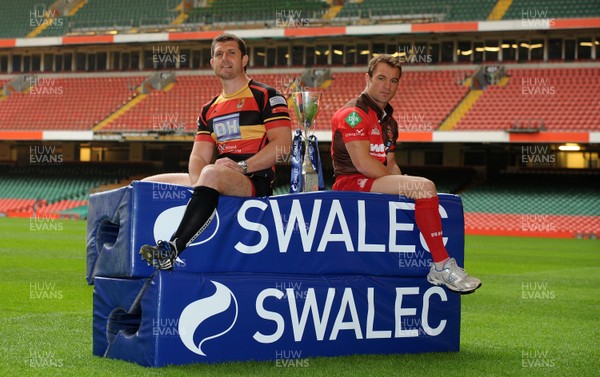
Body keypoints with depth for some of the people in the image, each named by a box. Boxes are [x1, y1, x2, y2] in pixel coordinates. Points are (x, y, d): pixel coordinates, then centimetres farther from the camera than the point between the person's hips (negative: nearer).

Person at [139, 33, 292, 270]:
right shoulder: (209, 111, 21)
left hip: (256, 182, -8)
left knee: (211, 174, -39)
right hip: (219, 181, 8)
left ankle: (171, 250, -46)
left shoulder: (266, 97, 3)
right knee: (148, 185, 2)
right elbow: (198, 157, 12)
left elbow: (282, 144, -9)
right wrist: (198, 183, -11)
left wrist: (242, 166, -18)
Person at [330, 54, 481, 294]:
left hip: (376, 184, 10)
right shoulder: (353, 113, -9)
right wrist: (403, 184, -11)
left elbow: (391, 165, 21)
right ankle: (441, 265, -22)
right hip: (351, 184, -10)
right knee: (424, 187, -24)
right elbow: (362, 163, -17)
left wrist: (403, 184, -1)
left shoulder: (388, 121, 21)